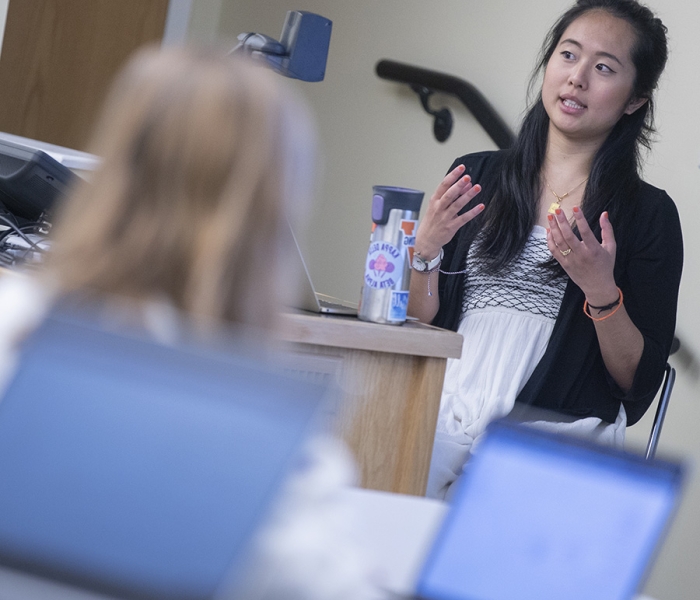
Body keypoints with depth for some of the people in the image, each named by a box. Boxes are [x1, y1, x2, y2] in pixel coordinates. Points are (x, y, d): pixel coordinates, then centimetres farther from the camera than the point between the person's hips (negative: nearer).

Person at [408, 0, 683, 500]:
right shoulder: (476, 177, 13)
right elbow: (418, 326, 14)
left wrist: (601, 290, -13)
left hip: (556, 436, -2)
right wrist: (426, 247, -4)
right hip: (445, 416, 2)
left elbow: (640, 383, 2)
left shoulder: (650, 214, 5)